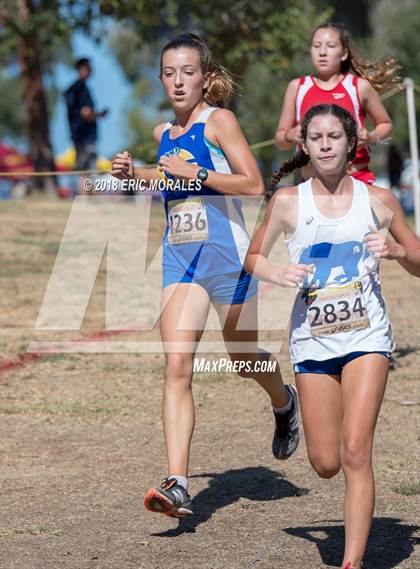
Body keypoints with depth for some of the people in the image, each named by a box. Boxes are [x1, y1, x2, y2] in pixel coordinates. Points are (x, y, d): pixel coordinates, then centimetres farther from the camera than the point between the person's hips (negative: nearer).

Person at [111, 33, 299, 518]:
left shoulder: (219, 120, -7)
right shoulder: (164, 132, 12)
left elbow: (253, 184, -13)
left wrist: (193, 173, -20)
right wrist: (134, 174, 11)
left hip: (226, 253, -5)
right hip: (178, 257, 5)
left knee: (242, 356, 13)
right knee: (176, 366, -11)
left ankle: (285, 404, 49)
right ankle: (177, 485, -18)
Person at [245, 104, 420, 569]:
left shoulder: (377, 200, 2)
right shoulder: (287, 202, 1)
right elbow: (253, 257, 13)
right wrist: (278, 275, -8)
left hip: (366, 336, -1)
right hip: (312, 340, 1)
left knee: (354, 452, -14)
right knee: (325, 463, 2)